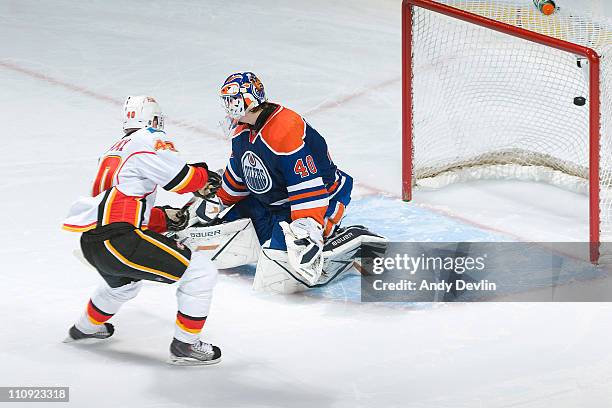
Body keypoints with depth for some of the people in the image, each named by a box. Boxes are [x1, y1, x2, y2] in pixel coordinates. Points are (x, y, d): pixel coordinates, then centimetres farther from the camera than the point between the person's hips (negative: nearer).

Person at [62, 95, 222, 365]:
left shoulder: (114, 151, 26)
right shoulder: (151, 139, -2)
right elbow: (182, 179, -9)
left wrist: (164, 219, 25)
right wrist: (205, 176, 11)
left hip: (91, 241, 10)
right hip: (119, 240, -10)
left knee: (124, 282, 42)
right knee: (201, 273, -4)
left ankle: (86, 328, 60)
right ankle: (185, 346, 0)